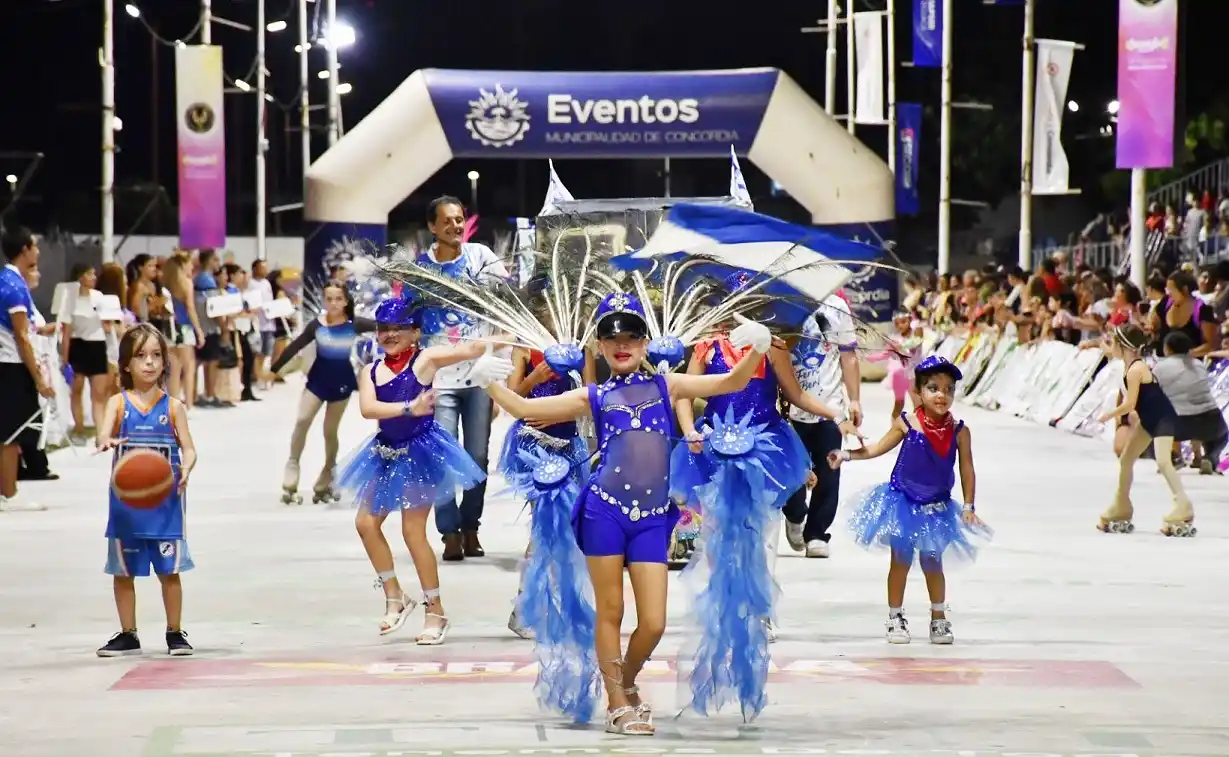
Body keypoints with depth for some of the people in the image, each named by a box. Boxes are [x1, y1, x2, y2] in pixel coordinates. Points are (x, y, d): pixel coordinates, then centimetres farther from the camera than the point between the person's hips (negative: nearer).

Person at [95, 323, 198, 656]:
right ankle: (128, 635, 19)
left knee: (170, 570, 2)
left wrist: (186, 468, -25)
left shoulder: (173, 407, 0)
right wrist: (106, 442, -40)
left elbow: (188, 447, -3)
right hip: (126, 500, 1)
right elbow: (104, 432, -16)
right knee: (123, 571, 8)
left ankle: (175, 633, 14)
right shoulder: (119, 403, 0)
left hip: (165, 500, -1)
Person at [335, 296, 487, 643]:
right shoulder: (372, 371, 2)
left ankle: (436, 612, 7)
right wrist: (409, 408, -28)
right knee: (366, 523, 7)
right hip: (386, 454, 6)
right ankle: (395, 596, 23)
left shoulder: (425, 360, -9)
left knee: (413, 531, -5)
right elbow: (367, 408, -15)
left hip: (419, 454, -6)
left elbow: (469, 350, -19)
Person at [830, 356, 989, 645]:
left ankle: (939, 618, 25)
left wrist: (968, 506, -6)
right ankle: (895, 617, 19)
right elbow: (877, 448, 0)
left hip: (937, 509, 1)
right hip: (903, 502, -1)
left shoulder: (959, 431, -11)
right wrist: (847, 455, -7)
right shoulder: (907, 424, -12)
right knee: (900, 559, 7)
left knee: (932, 562, 10)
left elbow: (967, 470, -4)